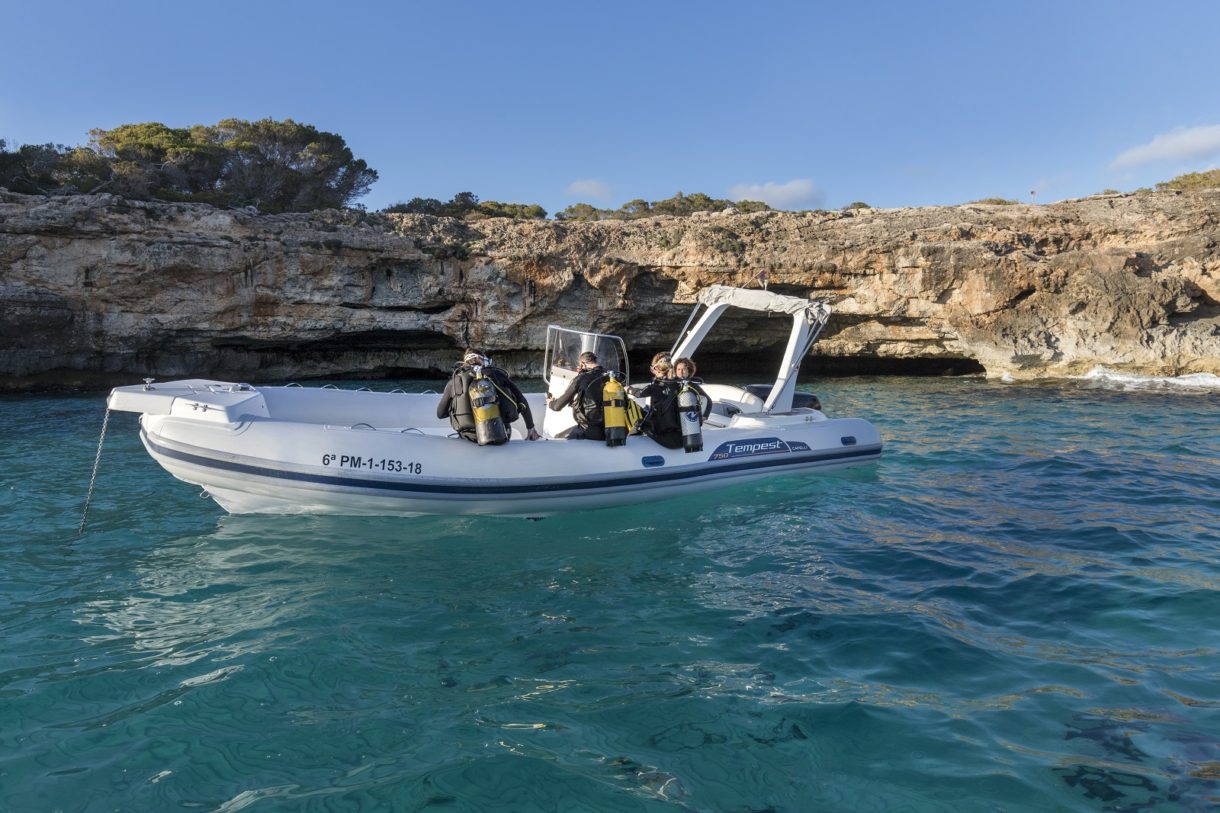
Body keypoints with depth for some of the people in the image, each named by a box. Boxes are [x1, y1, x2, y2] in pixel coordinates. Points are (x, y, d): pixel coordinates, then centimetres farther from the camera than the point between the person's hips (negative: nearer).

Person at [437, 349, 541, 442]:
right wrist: (530, 428, 20)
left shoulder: (455, 380, 8)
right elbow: (522, 402, 9)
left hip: (471, 437, 0)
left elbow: (440, 414, 17)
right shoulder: (497, 374, 8)